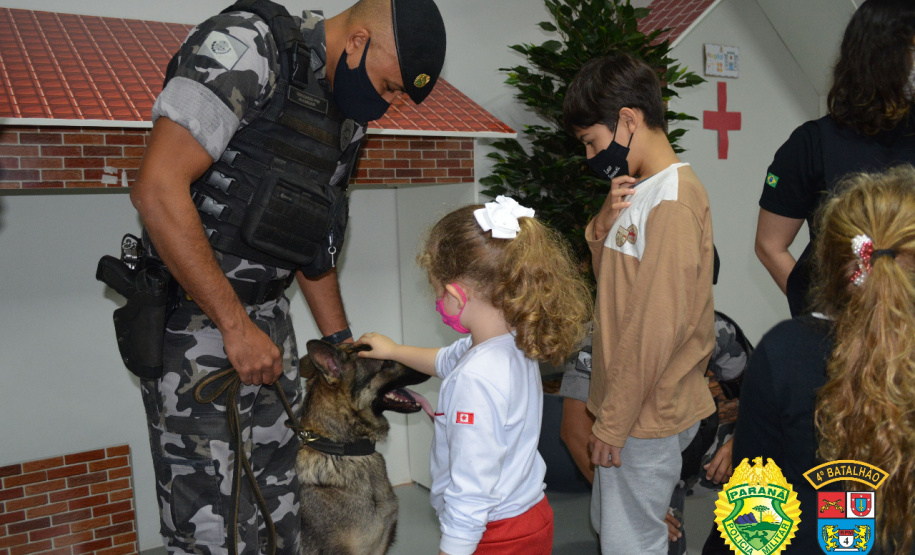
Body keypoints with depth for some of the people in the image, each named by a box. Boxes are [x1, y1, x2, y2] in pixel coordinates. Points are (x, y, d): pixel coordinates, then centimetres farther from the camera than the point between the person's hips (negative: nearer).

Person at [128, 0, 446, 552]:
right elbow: (158, 190, -23)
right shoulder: (245, 45, -15)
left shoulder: (350, 114, 10)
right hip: (195, 316, -7)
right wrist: (236, 326, -20)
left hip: (270, 318, 8)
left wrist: (342, 342, 17)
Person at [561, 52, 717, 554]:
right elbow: (611, 283, 13)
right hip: (626, 403, 9)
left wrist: (613, 422, -17)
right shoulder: (638, 192, 9)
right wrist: (603, 227, -6)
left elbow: (659, 328, -23)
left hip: (647, 416, -9)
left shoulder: (674, 201, -21)